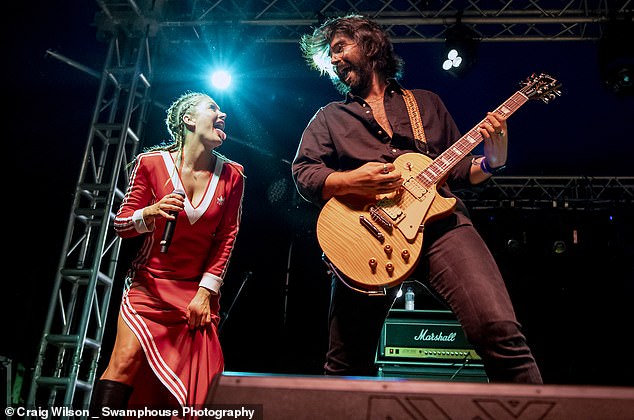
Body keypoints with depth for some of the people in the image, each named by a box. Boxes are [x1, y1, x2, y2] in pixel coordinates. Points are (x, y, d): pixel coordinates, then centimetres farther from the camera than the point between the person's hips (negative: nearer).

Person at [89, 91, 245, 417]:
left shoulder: (231, 175, 0)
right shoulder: (151, 163, -5)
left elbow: (226, 238, 2)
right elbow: (121, 224, -2)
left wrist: (205, 292, -4)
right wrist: (151, 213, -24)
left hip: (199, 290, 2)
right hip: (150, 283, -2)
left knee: (194, 383, -2)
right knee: (124, 363, -18)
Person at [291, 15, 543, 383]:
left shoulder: (428, 103, 25)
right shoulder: (329, 118, 21)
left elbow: (458, 171, 24)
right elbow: (303, 173, 8)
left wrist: (491, 161, 3)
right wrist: (350, 181, -11)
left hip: (439, 221, 0)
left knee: (499, 330, -21)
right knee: (345, 368, 2)